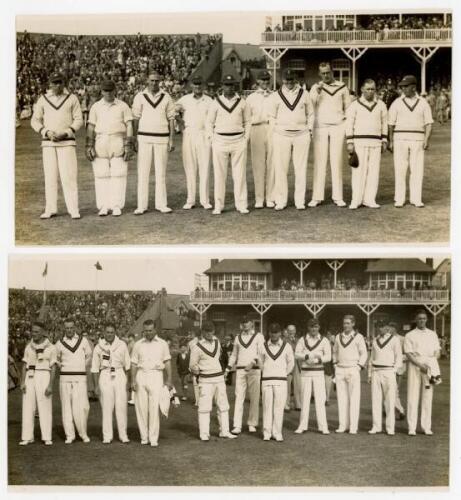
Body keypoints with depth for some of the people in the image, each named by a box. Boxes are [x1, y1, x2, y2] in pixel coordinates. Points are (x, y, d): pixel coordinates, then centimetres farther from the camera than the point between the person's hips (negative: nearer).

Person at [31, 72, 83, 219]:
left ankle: (73, 209, -6)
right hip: (48, 143, 2)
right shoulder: (43, 99, 4)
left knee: (69, 175, -8)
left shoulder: (72, 98, 0)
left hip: (67, 142, -2)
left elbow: (78, 120, 0)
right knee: (50, 175, 3)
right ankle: (50, 209, 8)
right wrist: (47, 133, -12)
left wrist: (66, 133, -15)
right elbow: (35, 121, 5)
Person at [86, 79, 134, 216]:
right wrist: (89, 147, -6)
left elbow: (129, 126, -2)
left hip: (119, 144, -1)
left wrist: (129, 146, -11)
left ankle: (117, 206, 4)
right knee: (101, 175, 1)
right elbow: (90, 128, 4)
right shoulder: (95, 107, 7)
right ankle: (103, 206, 6)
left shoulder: (123, 106, 3)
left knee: (118, 175, -2)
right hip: (100, 144, 1)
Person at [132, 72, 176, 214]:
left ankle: (161, 204, 9)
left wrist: (171, 140, -2)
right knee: (143, 172, -2)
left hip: (161, 139, 1)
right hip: (144, 138, -1)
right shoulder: (140, 97, 0)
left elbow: (171, 120, 5)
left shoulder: (166, 97, 3)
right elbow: (135, 120, 1)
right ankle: (141, 205, 0)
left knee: (161, 172, 3)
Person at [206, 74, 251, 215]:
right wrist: (212, 139, 1)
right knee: (219, 174, -1)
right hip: (220, 141, -1)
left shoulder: (241, 102, 8)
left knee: (240, 174, 1)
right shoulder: (216, 102, 5)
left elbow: (247, 121, 14)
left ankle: (241, 205, 5)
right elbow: (209, 122, 10)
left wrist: (246, 138, 5)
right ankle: (218, 206, 3)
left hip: (238, 141, 1)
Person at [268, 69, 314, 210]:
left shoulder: (304, 94, 9)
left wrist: (310, 130, 7)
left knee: (301, 168, 1)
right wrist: (274, 132, 3)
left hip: (301, 135, 1)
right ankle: (280, 201, 3)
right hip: (282, 135, -1)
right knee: (280, 168, -3)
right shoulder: (276, 95, 6)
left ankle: (300, 200, 6)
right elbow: (271, 116, 11)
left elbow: (310, 114, 15)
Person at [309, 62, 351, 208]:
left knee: (336, 161, -1)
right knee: (320, 162, -5)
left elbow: (348, 108, 13)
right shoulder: (315, 88, 7)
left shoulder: (342, 87, 8)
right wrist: (317, 91, -17)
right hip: (320, 127, 0)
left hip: (337, 127, 0)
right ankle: (317, 197, -4)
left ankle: (337, 197, 2)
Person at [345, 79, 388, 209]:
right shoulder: (354, 105, -1)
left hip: (375, 143, 3)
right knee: (359, 171, -6)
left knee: (374, 171, 1)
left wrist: (384, 141, 7)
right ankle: (356, 200, -3)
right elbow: (349, 125, -3)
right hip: (359, 142, -3)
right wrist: (349, 143, -9)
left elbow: (384, 124, 13)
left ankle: (369, 200, 5)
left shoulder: (381, 105, 8)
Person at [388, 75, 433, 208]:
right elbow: (391, 124, 5)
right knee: (400, 170, -1)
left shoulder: (423, 103, 5)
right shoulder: (397, 103, 4)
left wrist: (427, 140, -11)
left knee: (417, 170, 0)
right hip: (400, 139, 0)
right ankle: (399, 199, 5)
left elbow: (429, 123, 2)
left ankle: (416, 199, 6)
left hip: (417, 140, 0)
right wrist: (390, 141, -2)